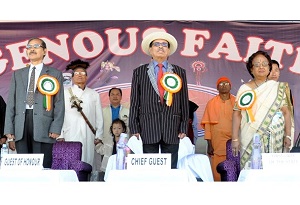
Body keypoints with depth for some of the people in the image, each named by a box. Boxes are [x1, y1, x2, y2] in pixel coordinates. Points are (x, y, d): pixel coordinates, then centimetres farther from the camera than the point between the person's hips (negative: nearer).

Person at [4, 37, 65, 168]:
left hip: (43, 126, -3)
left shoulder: (55, 74, 10)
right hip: (20, 127, 3)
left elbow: (59, 104, 4)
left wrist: (55, 129, -8)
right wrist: (9, 131, 4)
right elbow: (11, 103, 13)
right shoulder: (17, 74, 18)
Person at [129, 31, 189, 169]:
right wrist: (134, 128, -1)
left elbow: (184, 102, 9)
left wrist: (184, 127, 3)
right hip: (148, 127, -1)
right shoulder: (139, 72, 10)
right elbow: (134, 102, 6)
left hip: (172, 128, 1)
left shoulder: (179, 72, 12)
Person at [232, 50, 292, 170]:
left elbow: (286, 112, 7)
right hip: (250, 140, -1)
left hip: (275, 140, 1)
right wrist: (235, 138, -4)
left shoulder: (277, 88, 8)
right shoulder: (244, 89, 5)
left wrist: (288, 135, -1)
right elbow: (237, 114, 2)